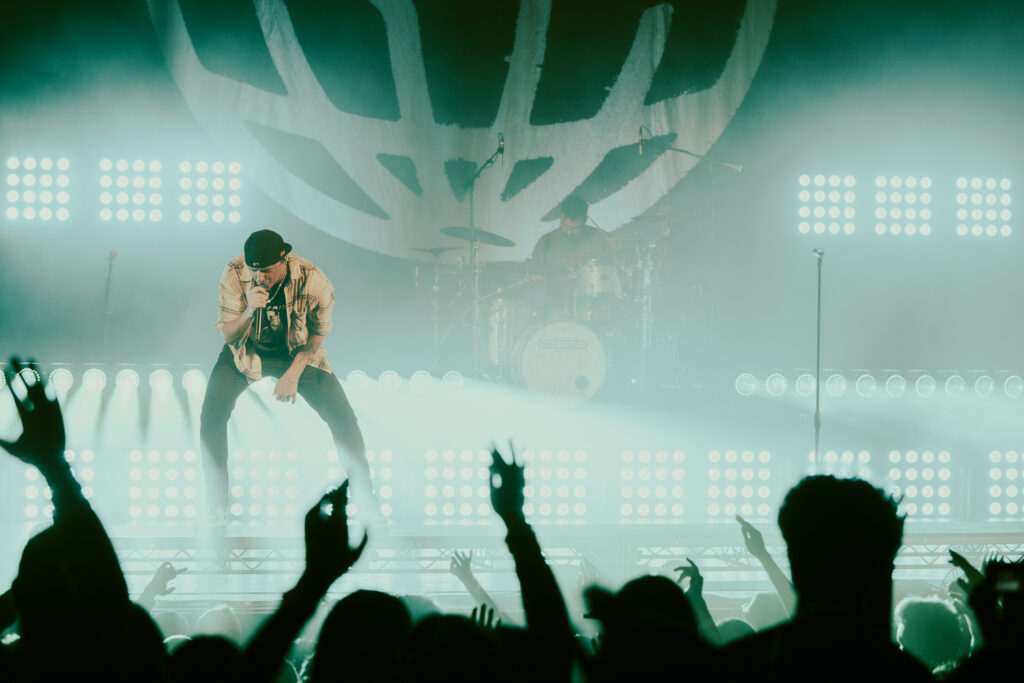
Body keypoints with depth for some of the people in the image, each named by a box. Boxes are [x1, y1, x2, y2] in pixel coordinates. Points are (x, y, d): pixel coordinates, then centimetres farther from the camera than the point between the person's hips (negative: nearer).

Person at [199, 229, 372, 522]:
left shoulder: (314, 281, -25)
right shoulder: (234, 274, -24)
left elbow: (318, 333, -5)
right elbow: (229, 336, -17)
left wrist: (293, 375, -13)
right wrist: (250, 312, -37)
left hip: (298, 354, 0)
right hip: (247, 353, 0)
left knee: (343, 419, -11)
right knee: (212, 415, -21)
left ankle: (365, 497, 9)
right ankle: (217, 505, -7)